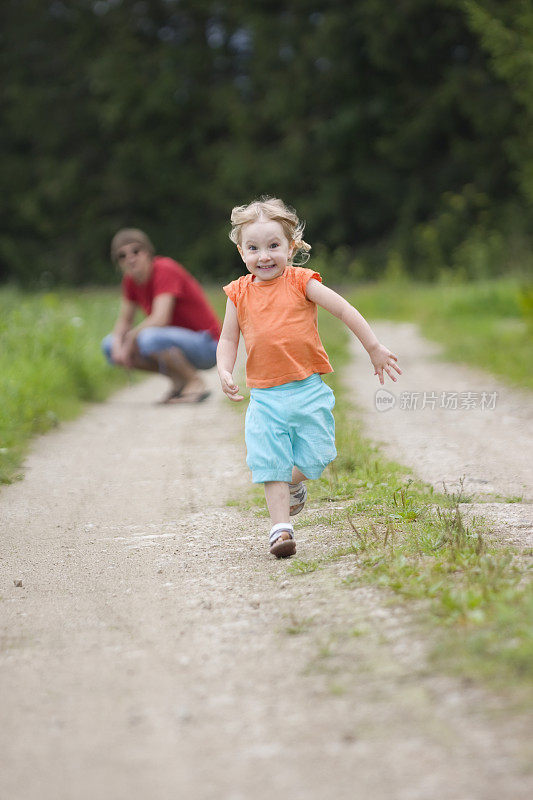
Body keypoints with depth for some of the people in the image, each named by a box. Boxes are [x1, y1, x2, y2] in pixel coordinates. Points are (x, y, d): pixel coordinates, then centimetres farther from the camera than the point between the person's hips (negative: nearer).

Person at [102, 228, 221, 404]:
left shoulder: (165, 270, -20)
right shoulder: (131, 279, 3)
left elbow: (159, 320, -31)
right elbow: (123, 321, 7)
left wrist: (130, 337, -19)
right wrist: (118, 344, -13)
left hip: (205, 345, -9)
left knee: (149, 338, -37)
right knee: (109, 346, 0)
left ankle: (195, 382, -13)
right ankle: (178, 379, 3)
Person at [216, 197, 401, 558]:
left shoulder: (300, 282, -2)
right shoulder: (240, 293, 5)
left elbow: (345, 311, -1)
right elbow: (228, 339, 14)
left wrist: (375, 348, -3)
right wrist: (225, 372, -5)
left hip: (308, 391, -1)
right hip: (265, 397, 1)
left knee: (314, 460, -1)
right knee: (271, 464, -6)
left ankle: (294, 484, 32)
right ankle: (281, 528, -1)